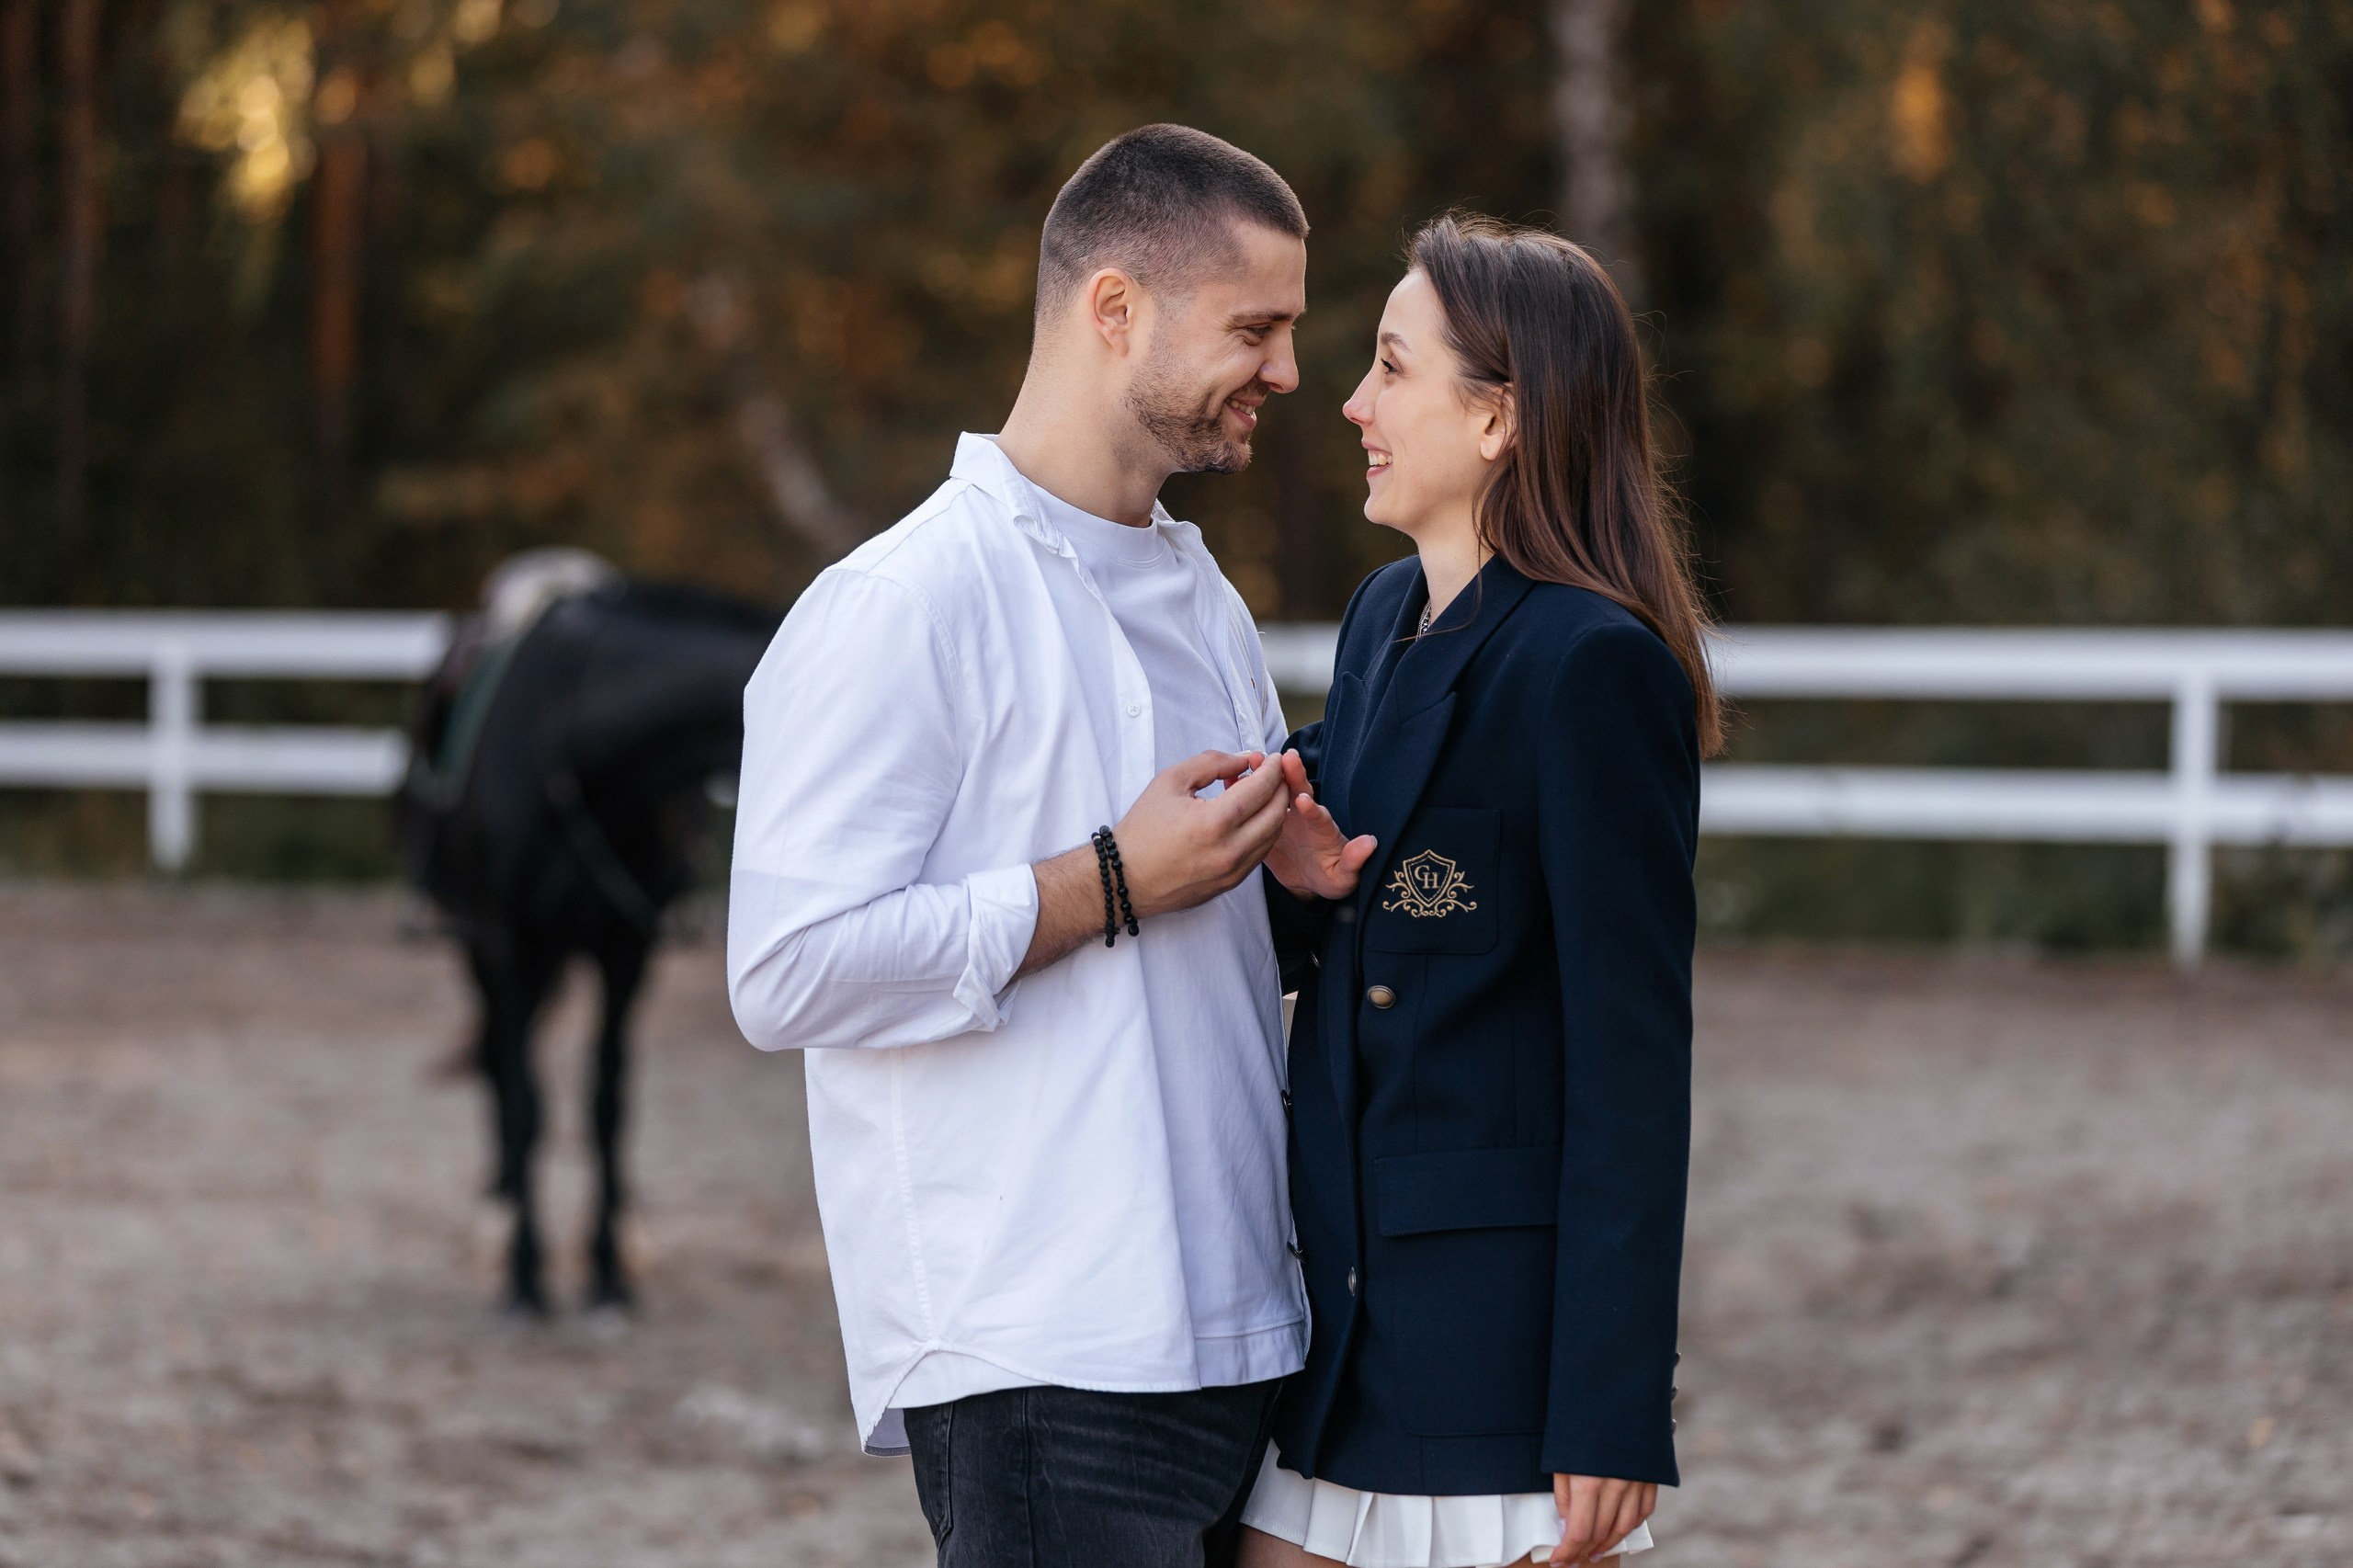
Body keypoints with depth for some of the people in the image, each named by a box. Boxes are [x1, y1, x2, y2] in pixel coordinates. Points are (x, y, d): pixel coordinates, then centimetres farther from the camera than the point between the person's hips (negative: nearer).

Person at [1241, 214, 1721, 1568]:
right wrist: (1302, 882, -3)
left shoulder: (1593, 662, -14)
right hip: (1346, 1305, 8)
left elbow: (1634, 1053, -16)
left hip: (1501, 1337, -8)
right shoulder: (1386, 617, 13)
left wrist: (1613, 1406, -18)